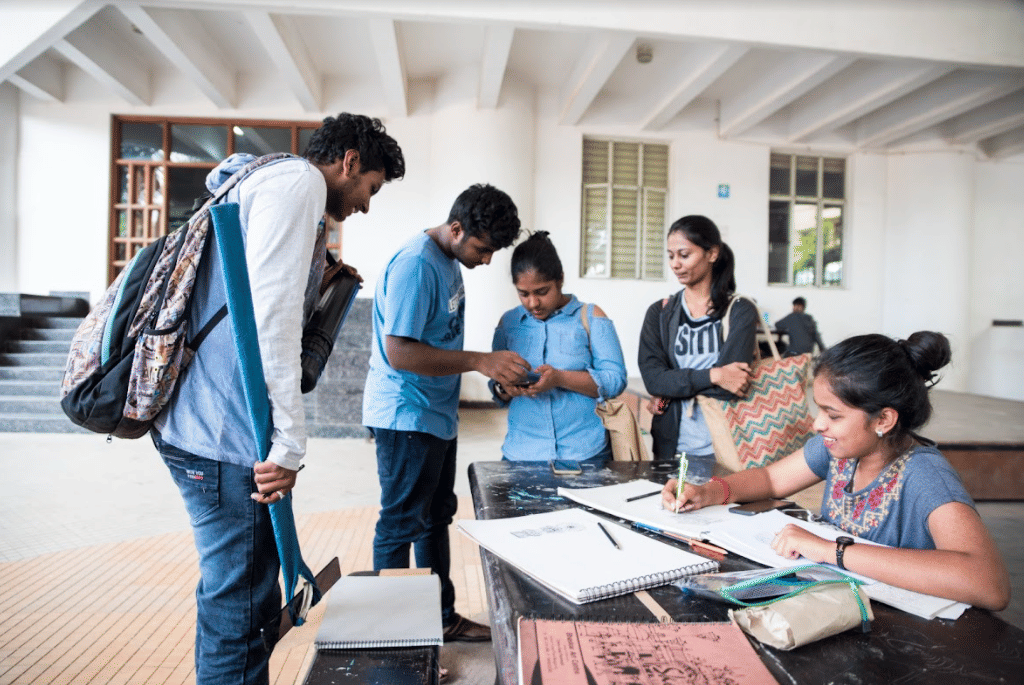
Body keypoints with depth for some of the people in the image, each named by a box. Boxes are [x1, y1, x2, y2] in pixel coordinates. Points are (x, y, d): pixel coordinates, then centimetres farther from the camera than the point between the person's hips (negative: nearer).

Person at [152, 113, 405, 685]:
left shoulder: (262, 185, 24)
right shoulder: (298, 180, -8)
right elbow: (270, 312, -21)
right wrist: (290, 443, -19)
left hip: (208, 427, 11)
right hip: (227, 440, -11)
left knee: (249, 597, 20)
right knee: (240, 609, 1)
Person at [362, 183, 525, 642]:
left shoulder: (451, 261, 9)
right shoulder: (416, 265, -20)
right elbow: (399, 352, -26)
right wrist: (480, 361, -27)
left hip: (437, 414, 10)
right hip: (406, 416, -10)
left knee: (436, 518, 18)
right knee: (401, 525, 2)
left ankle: (442, 617, 32)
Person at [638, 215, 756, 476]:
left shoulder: (740, 312, -3)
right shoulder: (659, 313, 5)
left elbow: (730, 386, -15)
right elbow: (652, 379, -9)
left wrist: (673, 388, -9)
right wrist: (711, 376, -18)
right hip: (671, 446, 2)